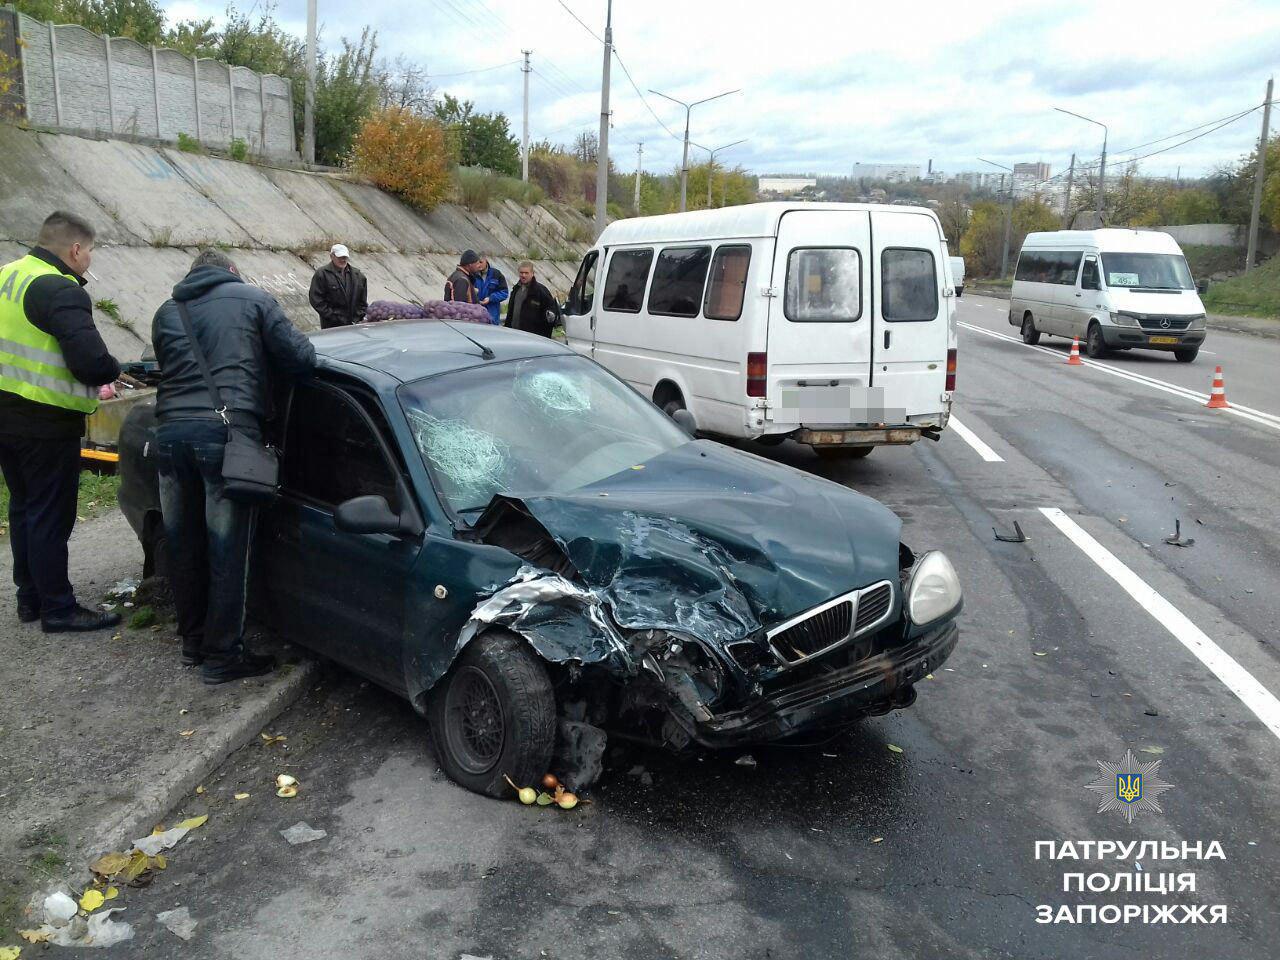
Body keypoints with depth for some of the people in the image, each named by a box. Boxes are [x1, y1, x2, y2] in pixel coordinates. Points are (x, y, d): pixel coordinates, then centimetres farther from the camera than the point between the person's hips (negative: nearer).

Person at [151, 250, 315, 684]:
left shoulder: (166, 313, 22)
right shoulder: (254, 299, 10)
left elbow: (168, 369, 23)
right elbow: (300, 358, 2)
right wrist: (257, 359, 23)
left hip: (170, 428, 5)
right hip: (227, 428, -5)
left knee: (183, 546, 16)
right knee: (227, 551, 1)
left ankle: (193, 640, 29)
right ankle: (222, 655, 7)